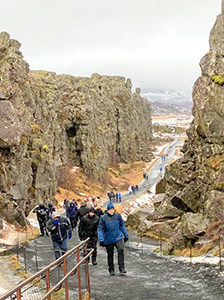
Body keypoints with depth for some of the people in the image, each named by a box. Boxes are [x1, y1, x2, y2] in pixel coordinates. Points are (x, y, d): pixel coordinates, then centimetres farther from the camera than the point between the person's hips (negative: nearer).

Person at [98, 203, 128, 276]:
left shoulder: (118, 216, 2)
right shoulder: (103, 218, -5)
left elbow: (122, 226, 14)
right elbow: (100, 229, -3)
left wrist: (126, 235, 17)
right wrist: (101, 240, -9)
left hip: (118, 238, 0)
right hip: (108, 240, 0)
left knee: (121, 250, -21)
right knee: (110, 254, 9)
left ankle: (121, 268, -16)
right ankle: (111, 270, 24)